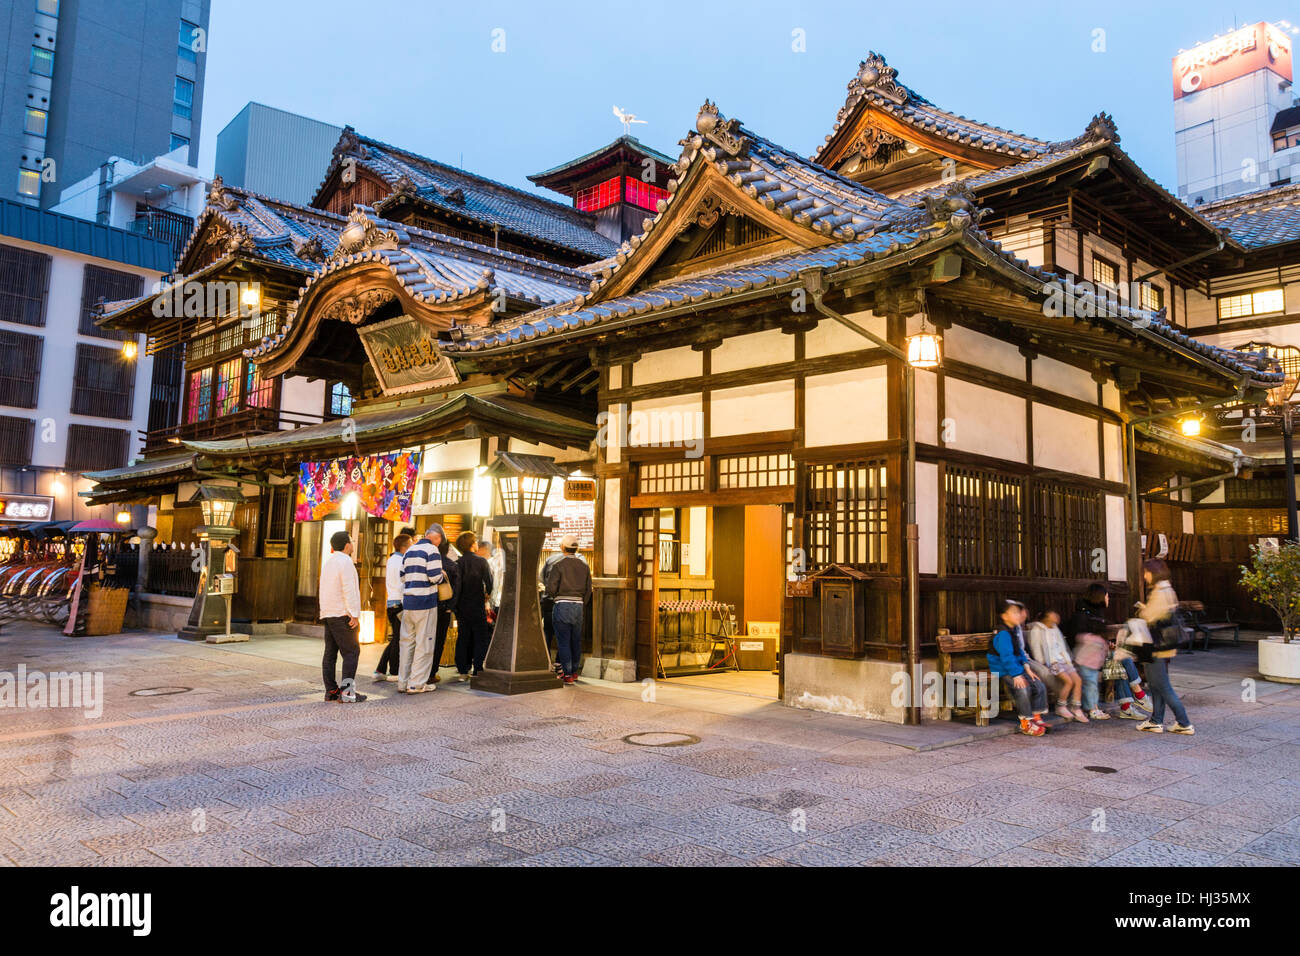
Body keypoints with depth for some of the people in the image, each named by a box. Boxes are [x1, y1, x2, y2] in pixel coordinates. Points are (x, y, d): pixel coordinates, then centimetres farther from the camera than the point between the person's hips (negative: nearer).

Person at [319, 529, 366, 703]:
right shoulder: (345, 562, -12)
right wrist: (355, 614, -17)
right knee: (351, 651, -6)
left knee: (330, 653, 8)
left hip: (327, 615, 9)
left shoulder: (327, 562, 14)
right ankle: (347, 691, -11)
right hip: (342, 614, -9)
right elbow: (349, 590, -18)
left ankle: (330, 690, 9)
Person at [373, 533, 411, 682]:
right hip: (399, 603, -9)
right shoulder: (401, 562, -13)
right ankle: (394, 673, 7)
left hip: (391, 602, 9)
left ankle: (380, 671, 13)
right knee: (399, 639, 0)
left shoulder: (391, 559, 17)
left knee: (395, 639, 14)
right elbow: (402, 586, -18)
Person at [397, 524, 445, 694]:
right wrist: (442, 575, 4)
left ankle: (403, 683, 17)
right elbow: (435, 577, -15)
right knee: (424, 643, -1)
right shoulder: (432, 550, -8)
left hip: (408, 602, 7)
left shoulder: (409, 551, 16)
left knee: (407, 642, 12)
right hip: (425, 603, -7)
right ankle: (416, 683, 0)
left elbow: (403, 576, 17)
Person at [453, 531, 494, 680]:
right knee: (480, 638, 4)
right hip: (477, 606, -4)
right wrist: (487, 597, 6)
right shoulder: (481, 561, -9)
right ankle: (477, 671, 0)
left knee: (463, 638, 11)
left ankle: (462, 671, 12)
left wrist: (456, 605, 6)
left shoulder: (457, 563, -1)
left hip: (461, 607, 4)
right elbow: (489, 583, -12)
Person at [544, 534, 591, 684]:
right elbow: (588, 589, 9)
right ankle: (574, 671, 24)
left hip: (563, 605, -5)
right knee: (576, 640, 14)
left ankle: (567, 674, 1)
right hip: (578, 605, 5)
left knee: (563, 641, 0)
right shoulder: (584, 566, 7)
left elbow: (551, 589, -13)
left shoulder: (558, 565, -9)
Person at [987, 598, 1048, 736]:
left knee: (1039, 687, 2)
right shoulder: (1003, 634, -20)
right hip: (1003, 671, -10)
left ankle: (1036, 717, 14)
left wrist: (1027, 668, 7)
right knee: (1023, 688, -28)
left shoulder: (1015, 631, 10)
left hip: (1016, 668, 10)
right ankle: (1026, 724, -16)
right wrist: (1016, 675, -26)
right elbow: (1006, 657, -25)